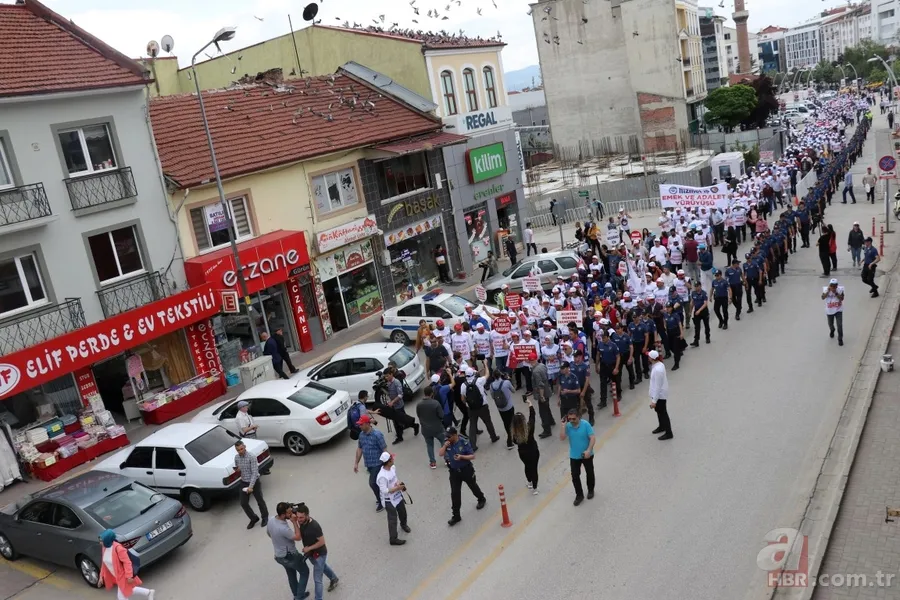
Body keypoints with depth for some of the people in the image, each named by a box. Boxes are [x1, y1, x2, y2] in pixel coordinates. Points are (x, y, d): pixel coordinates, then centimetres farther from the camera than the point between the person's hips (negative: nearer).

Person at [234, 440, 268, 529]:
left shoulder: (252, 456, -22)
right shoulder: (236, 457, -3)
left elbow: (254, 473, -24)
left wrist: (251, 486, -28)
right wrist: (237, 469, -10)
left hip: (254, 482, -5)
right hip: (244, 483, 5)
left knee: (260, 501, 10)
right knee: (244, 503, 6)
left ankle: (265, 517, 35)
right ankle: (253, 518, 28)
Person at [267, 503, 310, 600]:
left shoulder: (270, 522, -13)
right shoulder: (283, 528, -39)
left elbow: (269, 534, 9)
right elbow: (298, 538, -23)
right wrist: (294, 522, -25)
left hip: (279, 556, 7)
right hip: (291, 556, -7)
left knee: (291, 575, 28)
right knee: (304, 572, 18)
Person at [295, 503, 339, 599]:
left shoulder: (314, 526, -35)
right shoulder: (302, 522, -14)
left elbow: (322, 542, -27)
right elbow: (300, 536, 4)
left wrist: (309, 548, -22)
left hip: (319, 554, -8)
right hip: (311, 553, 8)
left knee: (317, 579, 3)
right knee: (322, 567, 33)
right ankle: (334, 578, 59)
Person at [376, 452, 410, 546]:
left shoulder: (393, 468, -7)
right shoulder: (382, 476, -33)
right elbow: (384, 491, -31)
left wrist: (399, 483, -8)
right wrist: (397, 488, -28)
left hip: (398, 496, 8)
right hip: (389, 501, -8)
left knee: (402, 512, 28)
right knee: (393, 519, 4)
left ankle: (403, 524, 57)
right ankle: (393, 539, 18)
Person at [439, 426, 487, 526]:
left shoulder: (464, 442, -21)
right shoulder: (447, 443, -7)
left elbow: (472, 456, -17)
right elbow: (440, 454, -8)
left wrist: (462, 456, -32)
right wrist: (445, 446, -25)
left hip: (466, 470, -3)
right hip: (454, 472, 3)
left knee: (473, 486, 22)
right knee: (455, 493, 0)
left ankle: (481, 499, 52)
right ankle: (456, 516, 8)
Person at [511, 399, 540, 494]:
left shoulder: (514, 433, -22)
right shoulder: (529, 428, -27)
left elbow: (515, 442, -4)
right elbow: (532, 416, -16)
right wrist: (530, 405, -4)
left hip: (522, 453, 2)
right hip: (533, 451, -2)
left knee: (527, 467, 27)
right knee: (534, 468, 13)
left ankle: (529, 482, 49)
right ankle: (534, 488, 24)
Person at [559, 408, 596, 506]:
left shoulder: (586, 425, -20)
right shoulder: (568, 426, -13)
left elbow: (593, 438, -19)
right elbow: (562, 438, -22)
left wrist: (588, 450, -29)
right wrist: (563, 424, -27)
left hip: (587, 455, -2)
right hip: (574, 456, 2)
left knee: (589, 473, 19)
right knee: (575, 476, 4)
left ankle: (590, 490, 43)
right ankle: (579, 495, 21)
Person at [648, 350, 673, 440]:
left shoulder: (657, 370, -33)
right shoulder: (659, 364, -3)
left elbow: (657, 386, -28)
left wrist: (654, 400, -23)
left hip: (660, 395, -9)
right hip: (660, 393, 9)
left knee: (662, 413, 6)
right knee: (659, 410, 26)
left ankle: (668, 433, 21)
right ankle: (662, 427, 47)